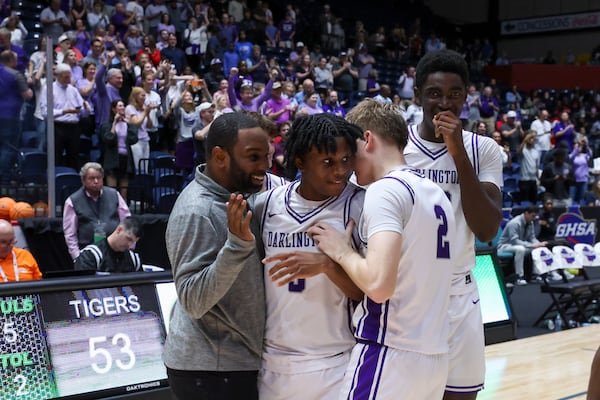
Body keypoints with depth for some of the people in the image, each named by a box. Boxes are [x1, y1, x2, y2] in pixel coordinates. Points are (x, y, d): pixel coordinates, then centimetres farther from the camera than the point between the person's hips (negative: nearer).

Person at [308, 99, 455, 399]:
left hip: (389, 353, -8)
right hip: (433, 355, 8)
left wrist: (341, 251, -7)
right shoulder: (437, 194, 13)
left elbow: (379, 284, -25)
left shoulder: (385, 189, -13)